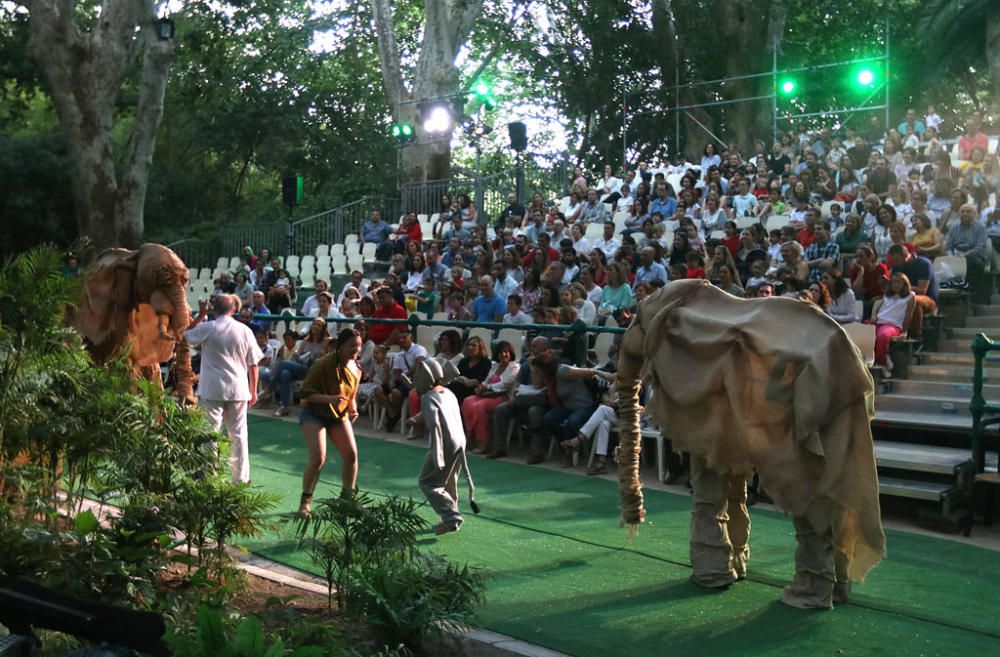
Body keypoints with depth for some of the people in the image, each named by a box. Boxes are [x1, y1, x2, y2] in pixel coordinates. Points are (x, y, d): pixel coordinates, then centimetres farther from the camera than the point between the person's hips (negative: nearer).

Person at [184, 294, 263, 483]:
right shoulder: (245, 331, 0)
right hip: (238, 390, 2)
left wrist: (200, 315, 17)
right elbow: (253, 364, 3)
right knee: (238, 434, 10)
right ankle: (241, 478, 15)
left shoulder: (207, 328, -6)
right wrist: (253, 391, 12)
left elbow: (185, 336, 14)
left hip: (212, 390, -2)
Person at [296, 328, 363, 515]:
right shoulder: (324, 364, -23)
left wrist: (352, 409, -3)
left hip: (339, 415, 6)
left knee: (351, 454, -2)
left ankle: (347, 497, 17)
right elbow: (305, 393, -22)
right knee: (318, 457, -18)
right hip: (314, 413, -6)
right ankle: (305, 501, -1)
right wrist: (329, 398, -36)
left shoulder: (356, 368, -1)